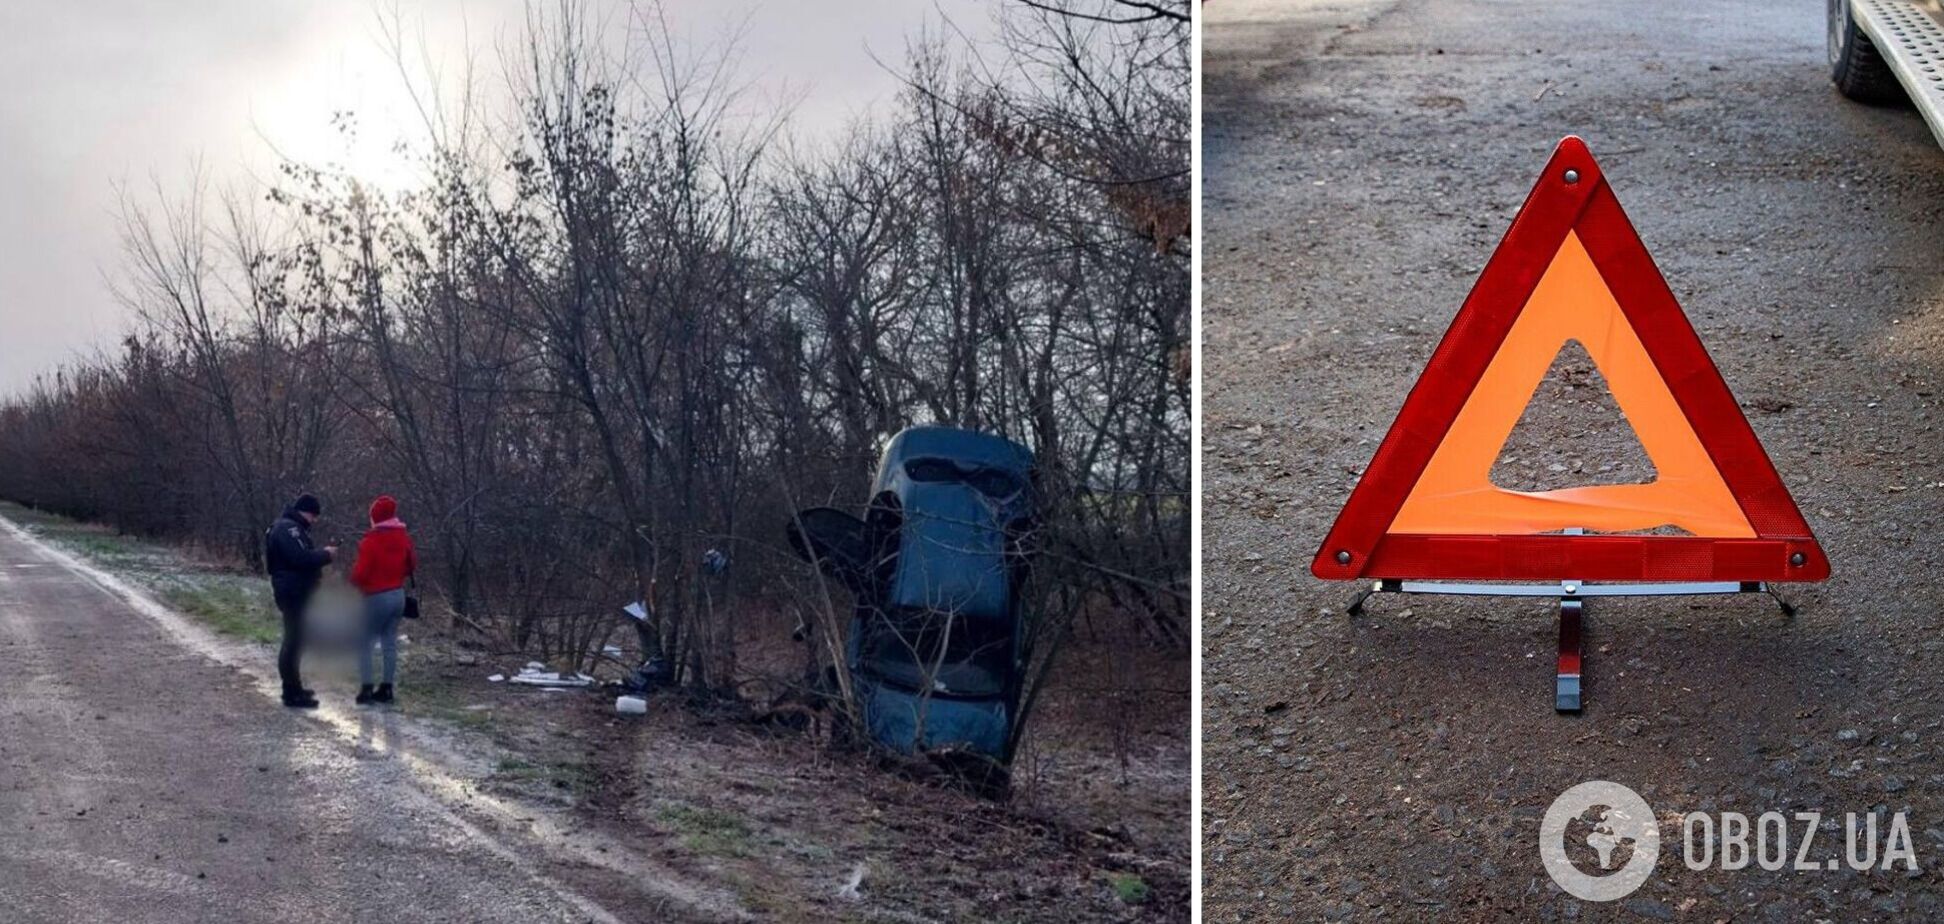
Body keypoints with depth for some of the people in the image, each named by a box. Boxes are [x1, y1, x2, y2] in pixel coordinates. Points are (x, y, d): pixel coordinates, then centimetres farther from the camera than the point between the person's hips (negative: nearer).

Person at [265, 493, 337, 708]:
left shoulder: (291, 527, 19)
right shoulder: (288, 529, -16)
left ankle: (293, 688, 28)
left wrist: (322, 554, 7)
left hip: (296, 593, 11)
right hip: (293, 593, -11)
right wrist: (325, 555, -13)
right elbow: (301, 558, -25)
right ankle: (292, 694, -7)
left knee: (295, 640, 18)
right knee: (294, 641, -9)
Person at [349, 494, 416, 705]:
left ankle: (366, 688, -4)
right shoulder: (403, 538, 4)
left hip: (376, 597, -7)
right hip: (398, 595, 7)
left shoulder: (372, 540, -17)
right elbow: (412, 565, 14)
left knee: (364, 643, 2)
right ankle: (387, 688, 12)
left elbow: (361, 572, -16)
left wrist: (354, 582, 4)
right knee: (390, 643, 11)